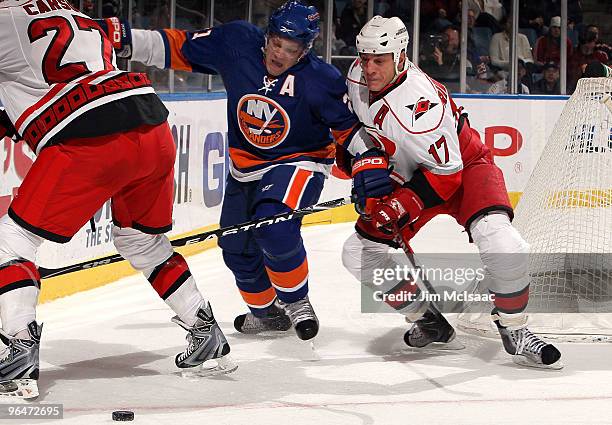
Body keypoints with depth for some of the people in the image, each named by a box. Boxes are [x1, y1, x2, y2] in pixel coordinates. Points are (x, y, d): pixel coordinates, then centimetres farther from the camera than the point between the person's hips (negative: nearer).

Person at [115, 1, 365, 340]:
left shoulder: (321, 81, -23)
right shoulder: (238, 43, -15)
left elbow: (352, 127, -15)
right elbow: (180, 47, -6)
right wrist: (125, 39, -12)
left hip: (298, 163, -5)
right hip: (245, 167, 5)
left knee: (273, 225, -31)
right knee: (237, 248, 12)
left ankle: (296, 301, -6)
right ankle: (267, 312, 38)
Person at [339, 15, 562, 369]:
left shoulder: (419, 102, -34)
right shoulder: (358, 78, -12)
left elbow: (445, 173, -30)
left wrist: (398, 208, -32)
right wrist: (365, 159, -6)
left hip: (463, 168, -7)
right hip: (406, 174, 7)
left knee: (499, 239, -32)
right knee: (360, 253, -1)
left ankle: (515, 331, -14)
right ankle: (429, 321, 13)